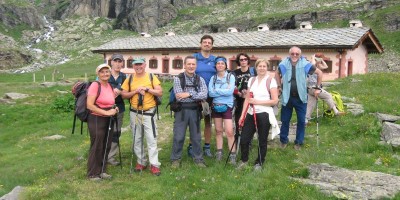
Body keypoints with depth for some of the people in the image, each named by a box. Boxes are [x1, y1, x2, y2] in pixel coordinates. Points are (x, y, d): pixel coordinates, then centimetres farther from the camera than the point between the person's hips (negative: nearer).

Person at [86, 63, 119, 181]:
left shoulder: (110, 86, 9)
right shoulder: (95, 85, -14)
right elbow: (89, 105, -20)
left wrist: (114, 109, 5)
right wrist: (106, 112, -20)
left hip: (108, 120, 7)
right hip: (96, 120, -7)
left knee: (106, 146, 13)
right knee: (97, 147, 2)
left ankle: (102, 171, 28)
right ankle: (93, 174, 17)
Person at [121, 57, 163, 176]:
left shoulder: (152, 77, -1)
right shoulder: (129, 79, 5)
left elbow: (160, 92, -5)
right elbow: (123, 95, 1)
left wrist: (147, 89, -17)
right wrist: (135, 91, -14)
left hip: (149, 112, -3)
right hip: (135, 113, 3)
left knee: (151, 139, -6)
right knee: (137, 139, 10)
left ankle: (154, 165, -1)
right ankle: (141, 162, 23)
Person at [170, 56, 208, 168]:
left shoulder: (200, 80, 5)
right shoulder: (178, 79, -4)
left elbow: (204, 95, -10)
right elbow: (179, 97, -15)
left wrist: (189, 94, -19)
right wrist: (197, 97, -10)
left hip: (195, 110, 3)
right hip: (182, 110, -2)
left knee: (196, 136, 12)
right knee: (178, 136, 3)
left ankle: (198, 158, 24)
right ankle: (175, 159, 18)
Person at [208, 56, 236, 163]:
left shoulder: (231, 76, -2)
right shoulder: (213, 78, 5)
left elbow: (230, 91, -15)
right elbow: (210, 93, -8)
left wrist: (216, 90, -8)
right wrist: (224, 91, -13)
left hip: (227, 106, -3)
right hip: (216, 106, 3)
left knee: (229, 132, -9)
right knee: (218, 130, 11)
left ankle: (233, 154, -1)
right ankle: (219, 153, 19)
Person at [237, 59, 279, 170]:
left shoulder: (271, 80, -4)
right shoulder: (251, 80, 10)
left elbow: (275, 101, -9)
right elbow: (247, 99, 10)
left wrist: (258, 102, -14)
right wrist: (242, 115, 3)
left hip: (264, 114, -4)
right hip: (251, 114, 4)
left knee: (262, 141, 6)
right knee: (244, 139, 2)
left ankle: (259, 163, 25)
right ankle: (244, 160, 25)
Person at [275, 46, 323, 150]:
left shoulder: (305, 64, -10)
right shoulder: (283, 64, -4)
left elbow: (320, 73, 2)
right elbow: (277, 74, 17)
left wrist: (317, 88, 3)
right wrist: (279, 86, 10)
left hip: (300, 98, -1)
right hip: (287, 97, 1)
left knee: (301, 121, 6)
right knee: (285, 120, 9)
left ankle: (299, 142, 21)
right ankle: (283, 140, 27)